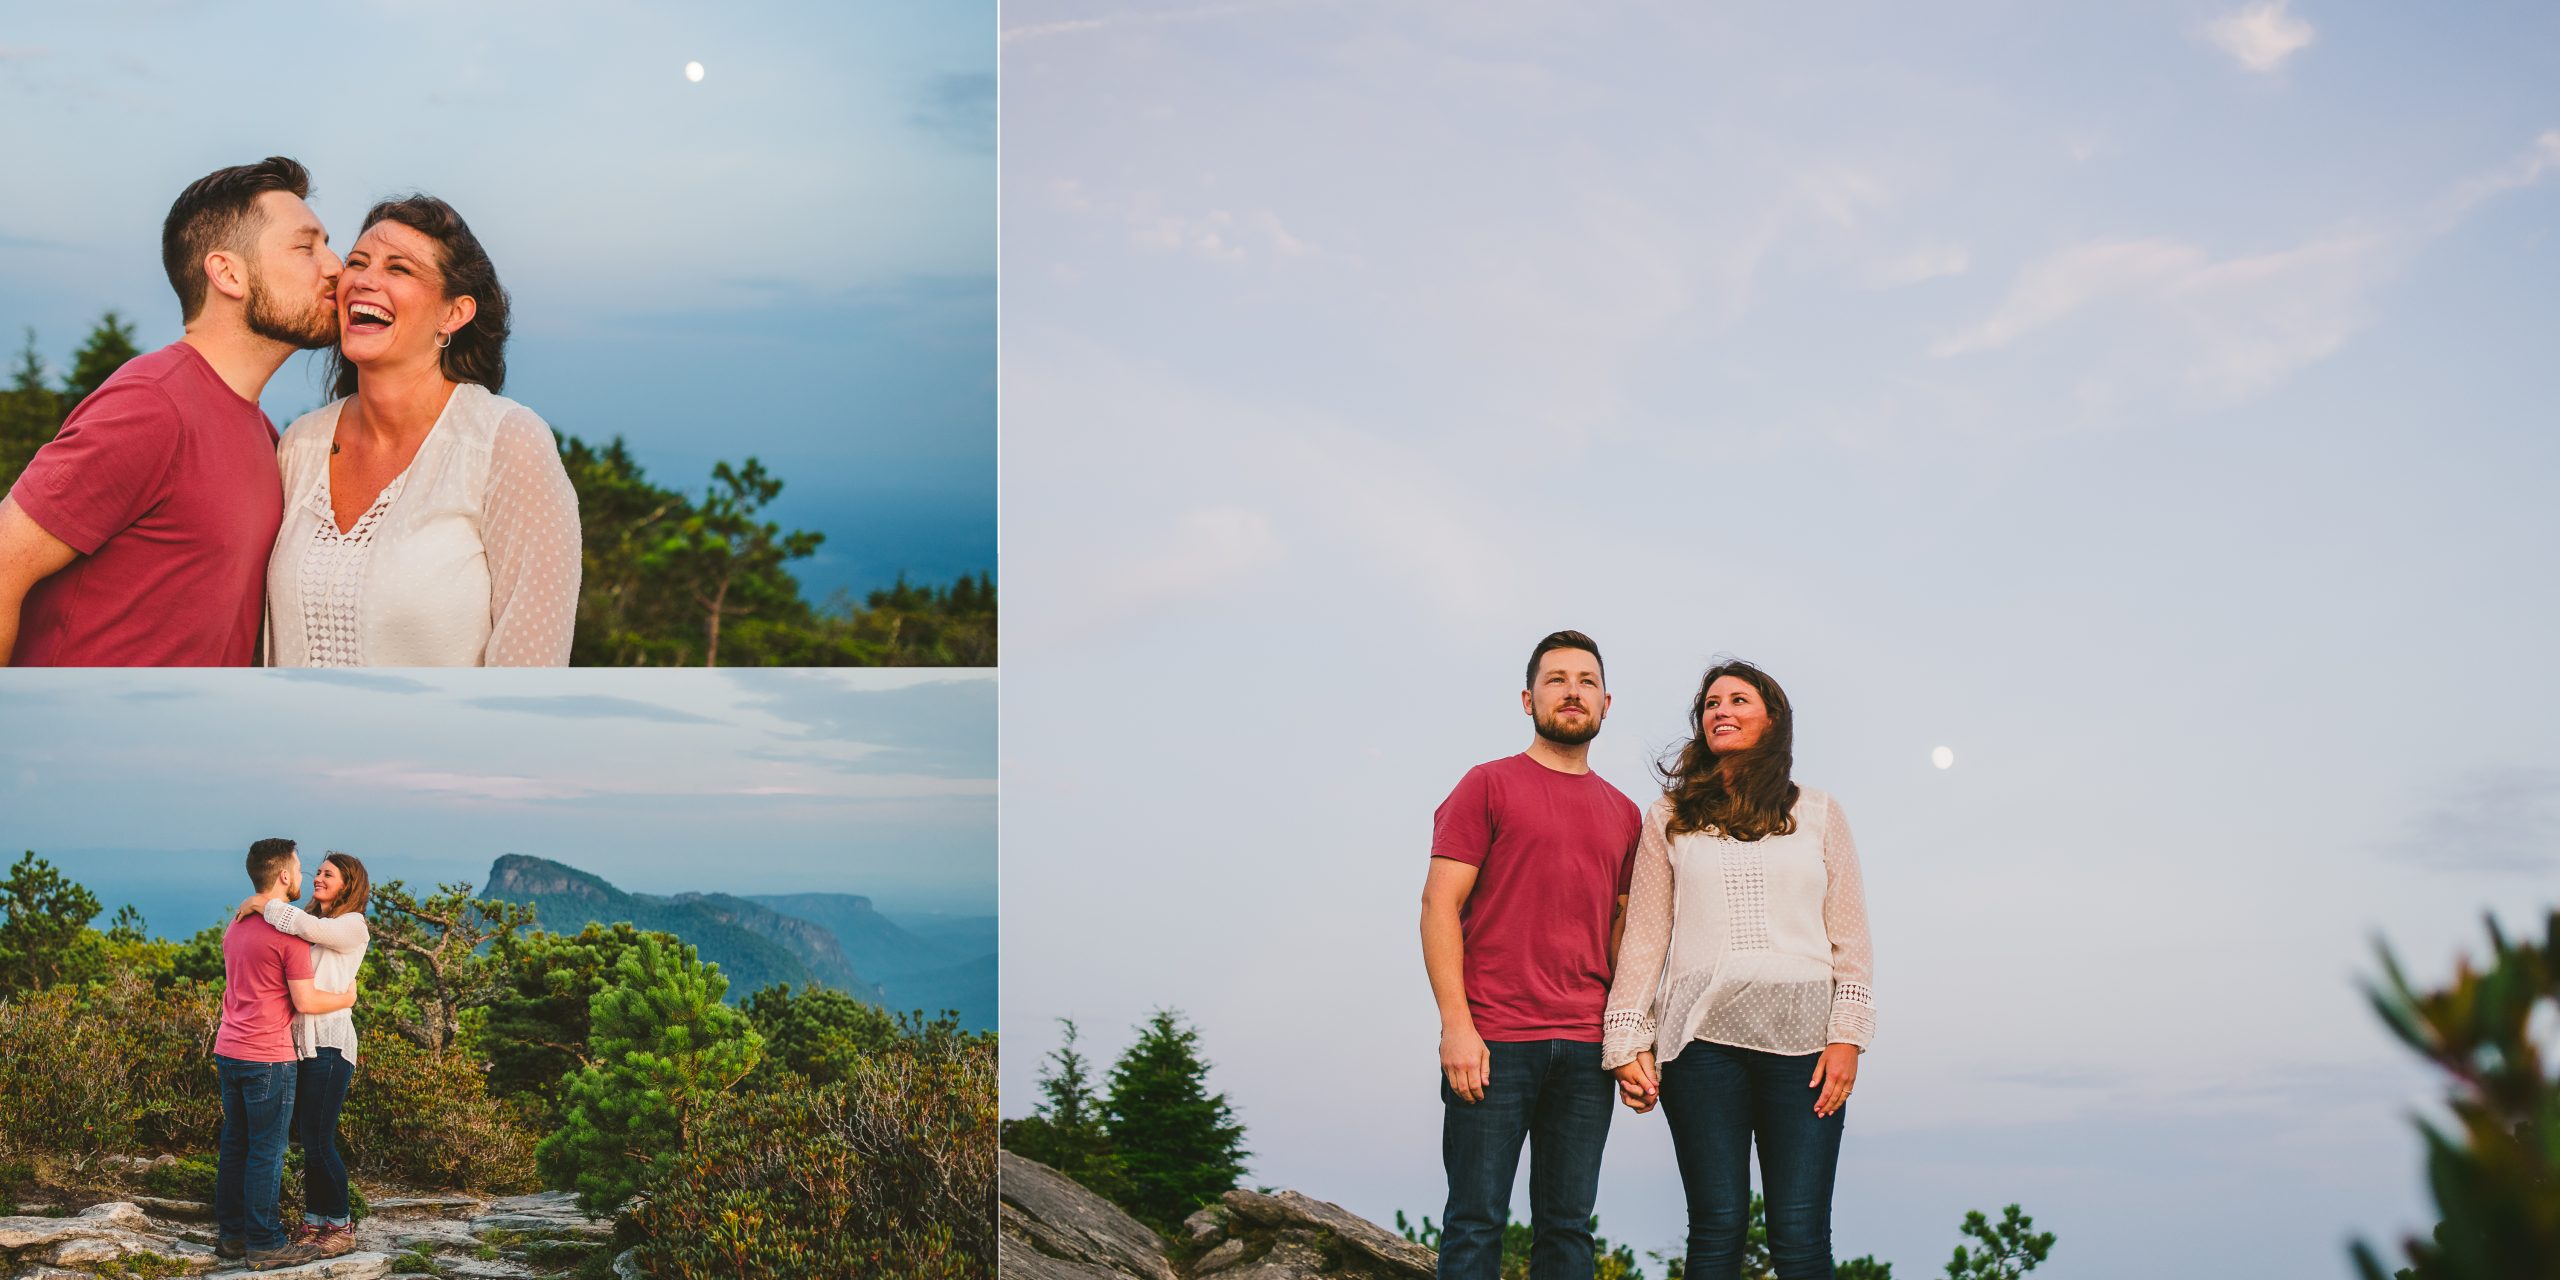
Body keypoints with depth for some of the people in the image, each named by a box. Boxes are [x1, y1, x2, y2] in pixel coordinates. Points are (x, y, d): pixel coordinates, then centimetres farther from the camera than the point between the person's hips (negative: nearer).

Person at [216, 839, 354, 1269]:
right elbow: (305, 1001, -14)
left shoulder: (236, 926, 12)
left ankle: (232, 1234, 22)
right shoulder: (290, 931, -15)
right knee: (267, 1152, -1)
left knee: (234, 1145, 14)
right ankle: (264, 1245, 4)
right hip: (268, 1058, -8)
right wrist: (346, 998, 2)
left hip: (228, 1051, 8)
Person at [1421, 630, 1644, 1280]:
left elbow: (1623, 928, 18)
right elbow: (1440, 903, -3)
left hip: (1586, 1050, 4)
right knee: (1476, 1221, -2)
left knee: (1567, 1227, 6)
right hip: (1493, 1042, -4)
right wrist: (1456, 1025, -12)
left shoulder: (1622, 813, 17)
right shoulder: (1488, 785, 3)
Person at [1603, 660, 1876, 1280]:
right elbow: (1643, 937, 9)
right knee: (1717, 1229, -3)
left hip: (1801, 1037, 0)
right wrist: (1627, 1043, 1)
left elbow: (1850, 935, 9)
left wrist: (1847, 1037, -2)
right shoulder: (1670, 818, 13)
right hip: (1702, 1035, 0)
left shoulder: (1818, 814, 14)